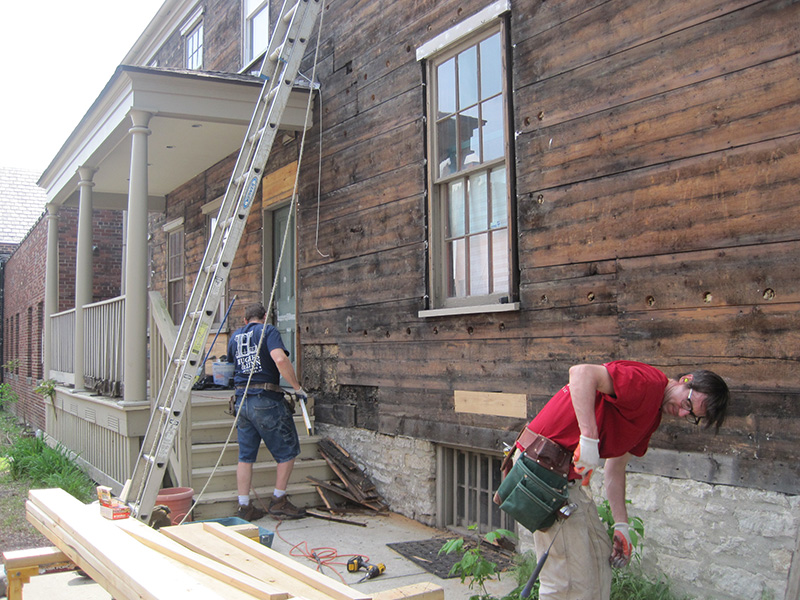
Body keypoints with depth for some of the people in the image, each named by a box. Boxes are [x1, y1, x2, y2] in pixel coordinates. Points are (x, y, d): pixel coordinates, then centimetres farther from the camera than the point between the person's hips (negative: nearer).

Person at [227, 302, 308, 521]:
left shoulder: (235, 337, 15)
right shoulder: (268, 331, -4)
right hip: (266, 398, -6)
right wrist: (298, 388, -15)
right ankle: (278, 501, 11)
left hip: (242, 400, 6)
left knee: (246, 455, 11)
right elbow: (280, 359, -21)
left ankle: (244, 507, 14)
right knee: (287, 451, 8)